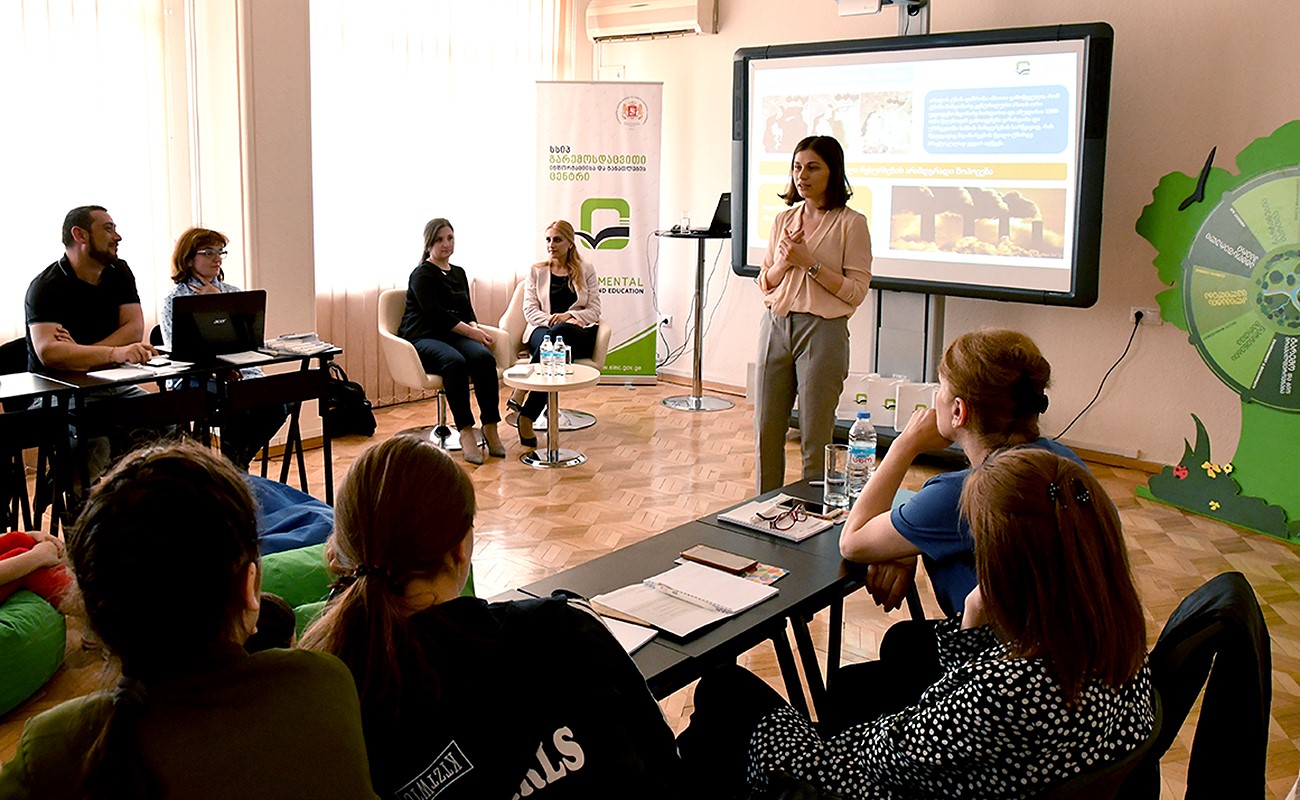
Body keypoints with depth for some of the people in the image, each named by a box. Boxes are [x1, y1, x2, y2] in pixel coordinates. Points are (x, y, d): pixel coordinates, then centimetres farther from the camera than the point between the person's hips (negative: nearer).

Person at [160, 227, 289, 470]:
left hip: (240, 370, 5)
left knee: (275, 405, -23)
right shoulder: (174, 300, 2)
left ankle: (238, 461, -2)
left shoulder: (232, 292, 16)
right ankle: (233, 467, -11)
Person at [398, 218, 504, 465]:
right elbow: (436, 314, -12)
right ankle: (466, 431, -36)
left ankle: (490, 427, -28)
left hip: (454, 336, 6)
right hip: (424, 338, -5)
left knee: (484, 358, -28)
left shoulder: (458, 273, 20)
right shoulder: (422, 274, -2)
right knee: (455, 362, -38)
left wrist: (475, 327, -2)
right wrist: (471, 332, -15)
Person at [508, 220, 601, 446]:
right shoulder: (536, 271, 18)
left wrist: (568, 316, -13)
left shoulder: (585, 271, 16)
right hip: (543, 330, 1)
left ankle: (521, 392, -39)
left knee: (558, 333, -39)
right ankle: (526, 417, -40)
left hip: (578, 335, -1)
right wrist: (551, 320, -13)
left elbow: (594, 310, 7)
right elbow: (530, 309, 7)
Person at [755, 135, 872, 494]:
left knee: (815, 439, 2)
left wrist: (809, 262, -15)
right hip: (776, 328, 5)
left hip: (823, 331, -5)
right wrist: (783, 263, -6)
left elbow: (856, 291, -9)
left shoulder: (851, 223, -4)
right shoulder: (784, 219, 12)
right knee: (766, 431, 10)